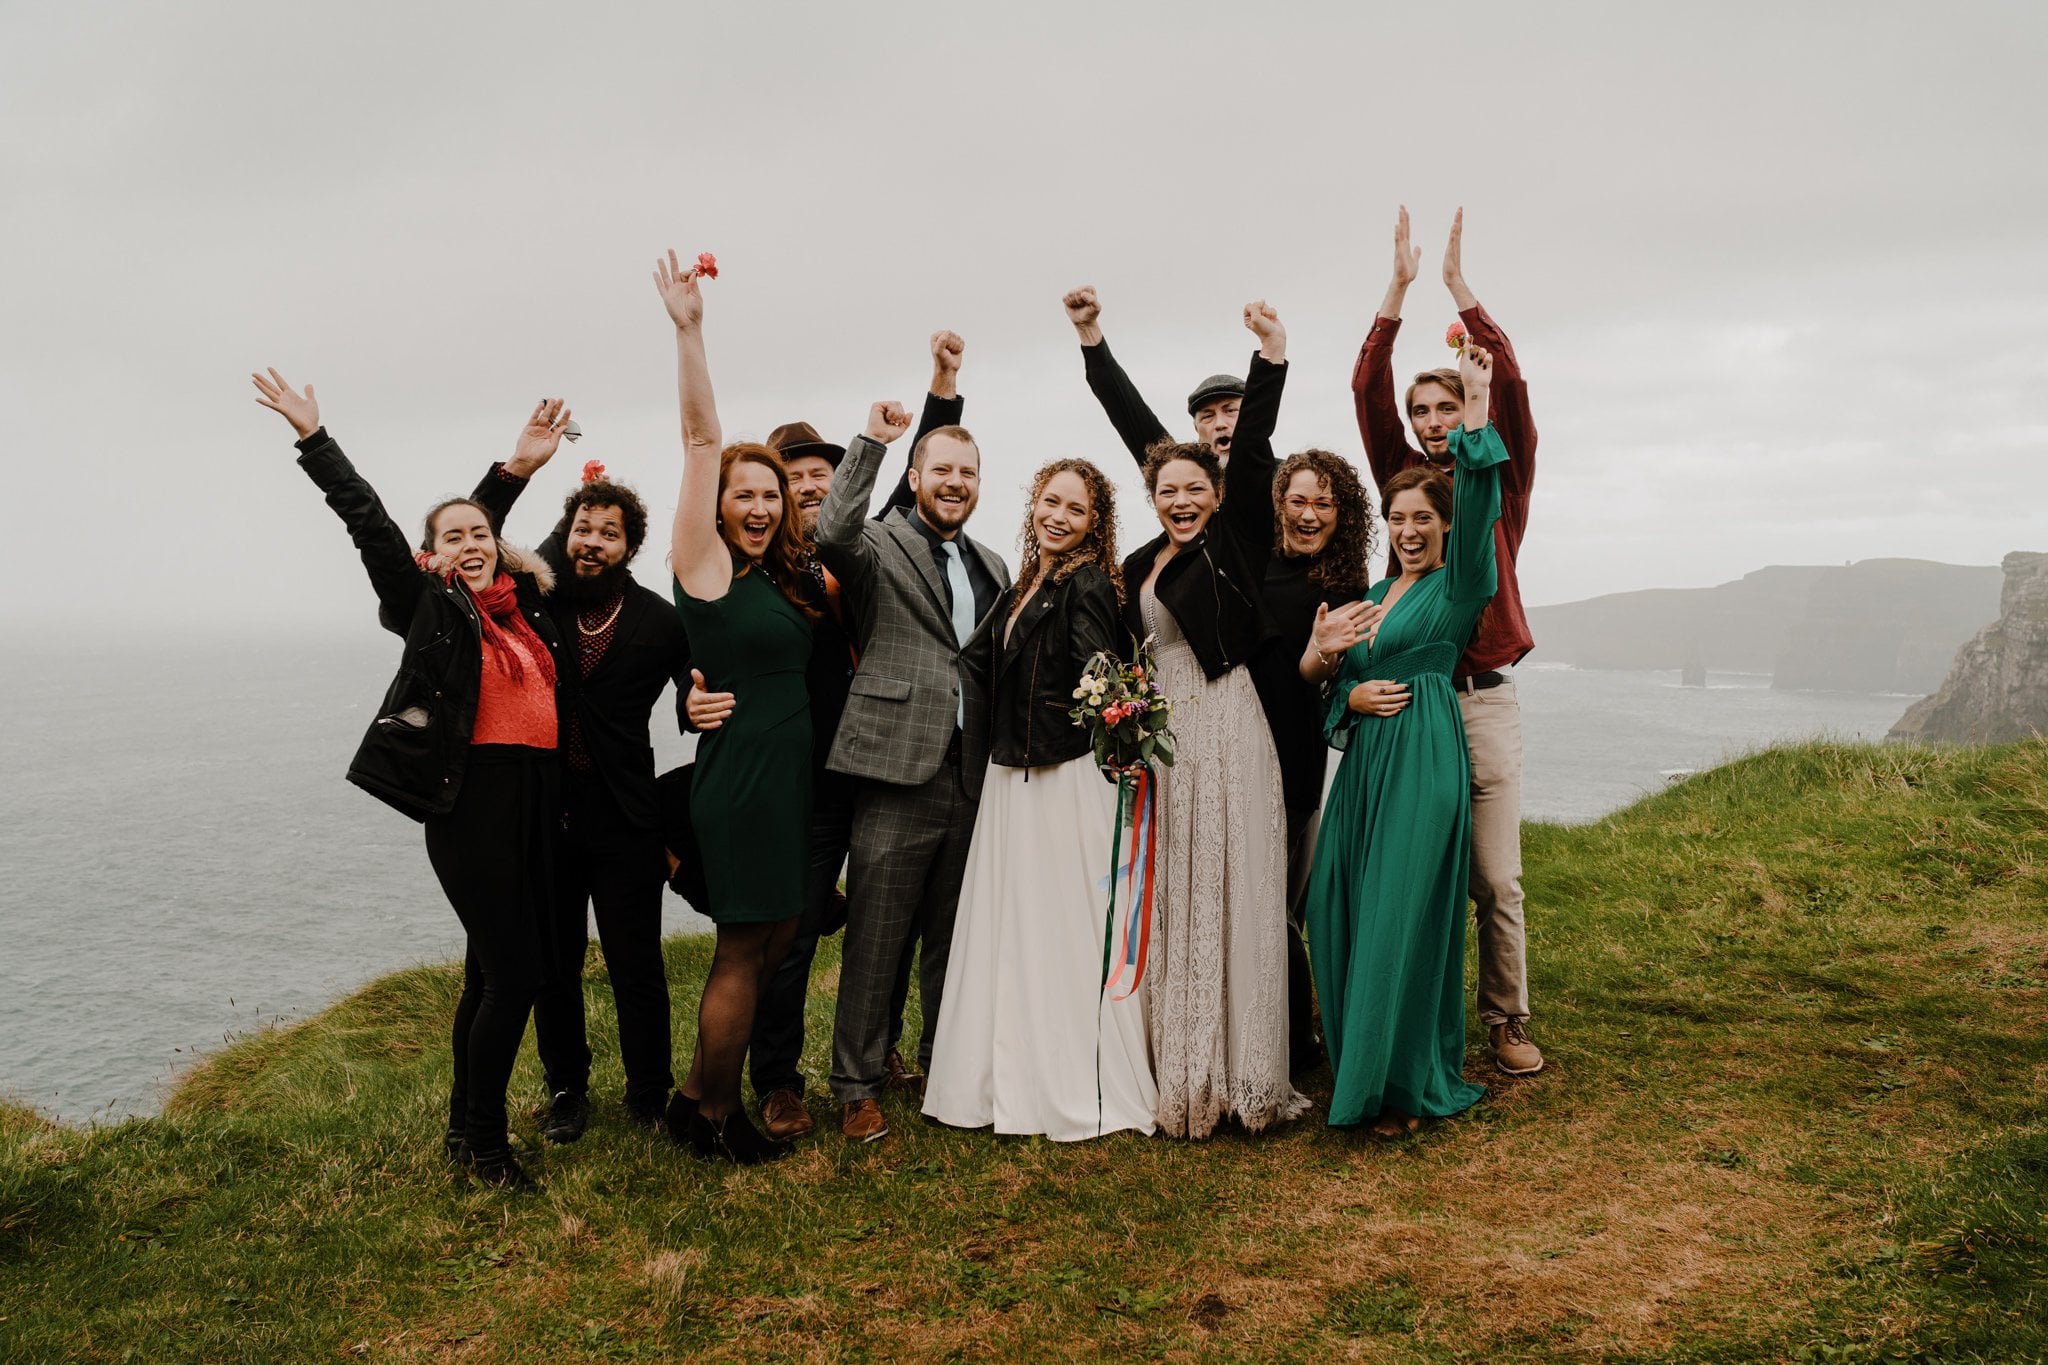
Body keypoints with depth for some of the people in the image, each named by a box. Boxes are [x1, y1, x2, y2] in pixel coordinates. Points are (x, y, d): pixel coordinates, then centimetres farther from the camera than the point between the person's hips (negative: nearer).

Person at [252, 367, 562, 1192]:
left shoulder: (529, 605, 13)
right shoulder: (432, 607, 0)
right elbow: (370, 525, -6)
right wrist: (314, 438, -7)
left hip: (537, 799, 6)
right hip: (471, 800, -6)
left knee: (493, 971, 13)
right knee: (513, 971, -9)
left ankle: (466, 1128, 25)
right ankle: (482, 1142, 6)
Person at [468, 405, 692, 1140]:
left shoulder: (659, 621, -2)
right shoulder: (536, 598, 2)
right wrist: (515, 468, -14)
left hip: (625, 823, -2)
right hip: (541, 815, 2)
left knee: (638, 969, 4)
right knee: (553, 967, 13)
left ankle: (650, 1095, 21)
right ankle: (566, 1090, 30)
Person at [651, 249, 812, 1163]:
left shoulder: (782, 581, 13)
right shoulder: (704, 563, -7)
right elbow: (702, 442, -13)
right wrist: (688, 331, -18)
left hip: (791, 776, 8)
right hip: (740, 773, -8)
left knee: (776, 940, 13)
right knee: (744, 949, 1)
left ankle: (701, 1097, 26)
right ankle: (712, 1115, 18)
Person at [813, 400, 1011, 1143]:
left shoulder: (994, 569, 17)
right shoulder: (880, 547, -1)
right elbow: (833, 533, -25)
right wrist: (871, 441, -22)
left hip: (971, 777, 6)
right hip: (899, 773, -5)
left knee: (952, 937, 16)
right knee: (875, 941, 1)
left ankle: (945, 1063, 31)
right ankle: (857, 1086, 13)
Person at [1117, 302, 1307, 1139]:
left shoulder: (1235, 540, 1)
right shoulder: (1138, 567, 15)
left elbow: (1255, 451, -11)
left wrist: (1272, 356, -18)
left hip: (1227, 732, -5)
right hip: (1160, 739, 5)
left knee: (1231, 897, -4)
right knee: (1171, 903, 7)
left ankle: (1240, 1073, 3)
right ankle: (1178, 1072, 15)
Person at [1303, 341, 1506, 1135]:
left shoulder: (1457, 585, -1)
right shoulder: (1370, 596, 17)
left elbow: (1478, 503, -18)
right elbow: (1335, 683, 16)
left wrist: (1477, 398, -22)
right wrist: (1353, 696, -8)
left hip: (1423, 762, -6)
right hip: (1363, 761, 6)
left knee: (1404, 917, -5)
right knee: (1342, 912, 4)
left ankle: (1406, 1085, 6)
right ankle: (1358, 1071, 18)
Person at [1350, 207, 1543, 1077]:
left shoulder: (1499, 484, 7)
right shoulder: (1403, 479, 9)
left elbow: (1510, 385, -6)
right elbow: (1367, 390, 0)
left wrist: (1460, 288, -7)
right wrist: (1400, 287, -6)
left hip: (1485, 701, -1)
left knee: (1496, 879, 2)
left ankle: (1506, 1022, 14)